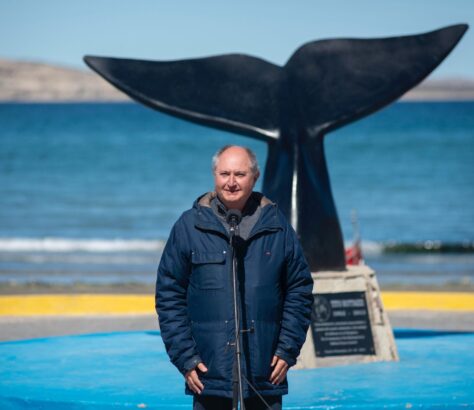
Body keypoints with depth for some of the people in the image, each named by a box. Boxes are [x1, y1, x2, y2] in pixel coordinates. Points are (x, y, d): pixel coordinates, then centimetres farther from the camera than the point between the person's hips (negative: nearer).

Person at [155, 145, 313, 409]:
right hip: (210, 375, -1)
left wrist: (288, 350, 2)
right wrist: (184, 357, -3)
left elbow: (300, 290, 11)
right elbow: (169, 296, 4)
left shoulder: (277, 226, 7)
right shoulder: (190, 226, 3)